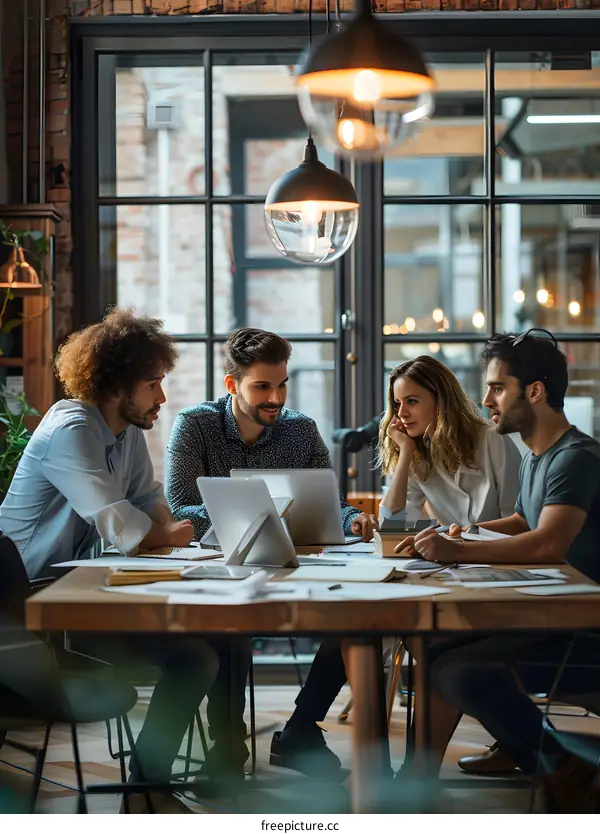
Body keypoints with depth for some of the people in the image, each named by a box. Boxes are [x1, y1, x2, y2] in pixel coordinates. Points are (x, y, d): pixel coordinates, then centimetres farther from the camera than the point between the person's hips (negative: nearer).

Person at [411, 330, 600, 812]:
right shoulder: (536, 458, 15)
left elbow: (549, 543, -32)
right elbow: (522, 524, 32)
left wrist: (458, 551, -28)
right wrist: (462, 533, 16)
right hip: (554, 621, 10)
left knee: (459, 671, -23)